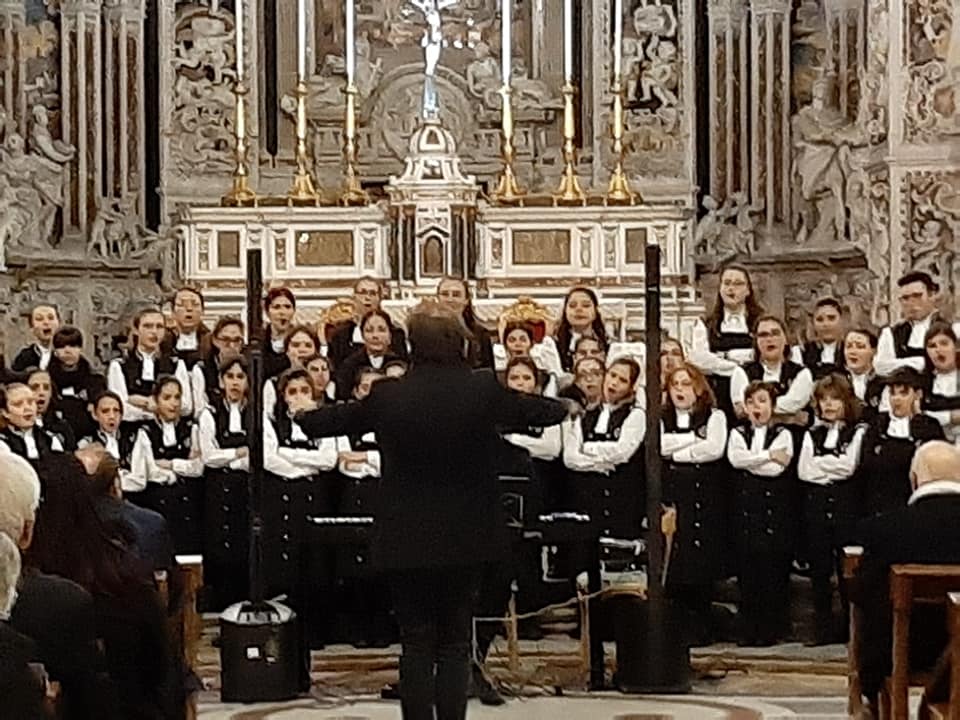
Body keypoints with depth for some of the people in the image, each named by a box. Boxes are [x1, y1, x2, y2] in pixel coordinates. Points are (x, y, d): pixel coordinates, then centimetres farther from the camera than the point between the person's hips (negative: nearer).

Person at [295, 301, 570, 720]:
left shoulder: (386, 395, -10)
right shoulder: (483, 390, -10)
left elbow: (333, 420, 7)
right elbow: (540, 412, 8)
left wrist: (302, 418, 29)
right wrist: (565, 406, 30)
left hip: (406, 540, 0)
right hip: (465, 538, 0)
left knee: (416, 643, 7)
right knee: (455, 644, 9)